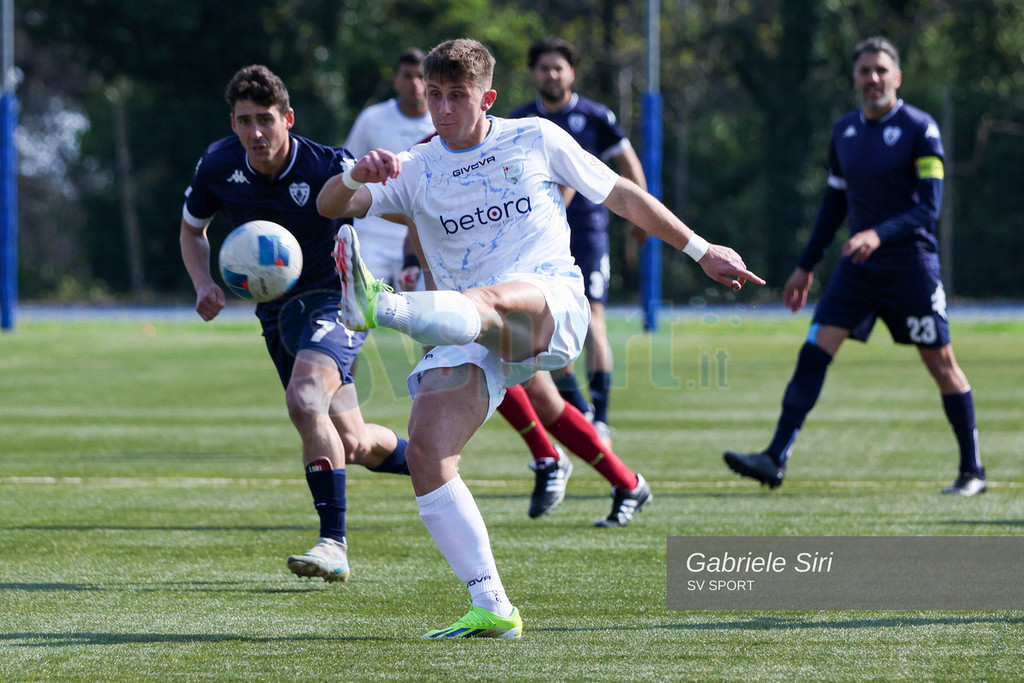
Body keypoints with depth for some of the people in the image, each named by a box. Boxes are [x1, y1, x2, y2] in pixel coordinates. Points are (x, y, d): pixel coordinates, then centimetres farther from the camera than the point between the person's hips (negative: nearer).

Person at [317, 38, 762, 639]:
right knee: (426, 452, -18)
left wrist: (701, 251, 24)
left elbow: (620, 193, 22)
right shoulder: (414, 172, 14)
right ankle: (491, 608, -16)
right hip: (471, 339, 4)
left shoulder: (536, 139, 11)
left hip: (552, 305, -4)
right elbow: (331, 205, 2)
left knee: (488, 303, -40)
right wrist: (357, 175, -22)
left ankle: (381, 308, -72)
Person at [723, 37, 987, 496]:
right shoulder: (844, 131, 10)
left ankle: (972, 471, 11)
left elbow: (929, 208, -14)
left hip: (911, 263, -5)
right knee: (814, 351, -8)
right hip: (858, 265, 5)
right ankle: (775, 459, -11)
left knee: (940, 362, 0)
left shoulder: (920, 129, -7)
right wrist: (806, 266, 19)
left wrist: (879, 235, -28)